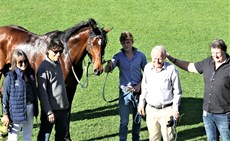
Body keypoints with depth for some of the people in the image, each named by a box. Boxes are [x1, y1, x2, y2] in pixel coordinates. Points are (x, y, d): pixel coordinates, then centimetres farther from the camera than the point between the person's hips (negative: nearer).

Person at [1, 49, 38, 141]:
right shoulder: (10, 77, -12)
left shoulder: (30, 74, 3)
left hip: (30, 108, 6)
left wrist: (35, 109, 12)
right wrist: (5, 114, -9)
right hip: (17, 110, -5)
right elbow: (5, 96, -9)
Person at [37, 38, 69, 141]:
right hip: (51, 109, -8)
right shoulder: (44, 68, -17)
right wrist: (49, 112, -21)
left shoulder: (58, 64, 8)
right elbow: (42, 92, -19)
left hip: (63, 107, 8)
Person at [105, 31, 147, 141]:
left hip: (138, 91, 1)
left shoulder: (140, 56, -3)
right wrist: (109, 64, -40)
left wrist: (140, 85, -9)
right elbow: (107, 70, -17)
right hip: (124, 92, -1)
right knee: (124, 121, 0)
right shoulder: (118, 56, -5)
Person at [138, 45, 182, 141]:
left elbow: (177, 91, -5)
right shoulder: (148, 68, 3)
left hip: (167, 110, -4)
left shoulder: (171, 70, -11)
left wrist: (175, 109, -10)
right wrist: (141, 103, 15)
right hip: (151, 109, 4)